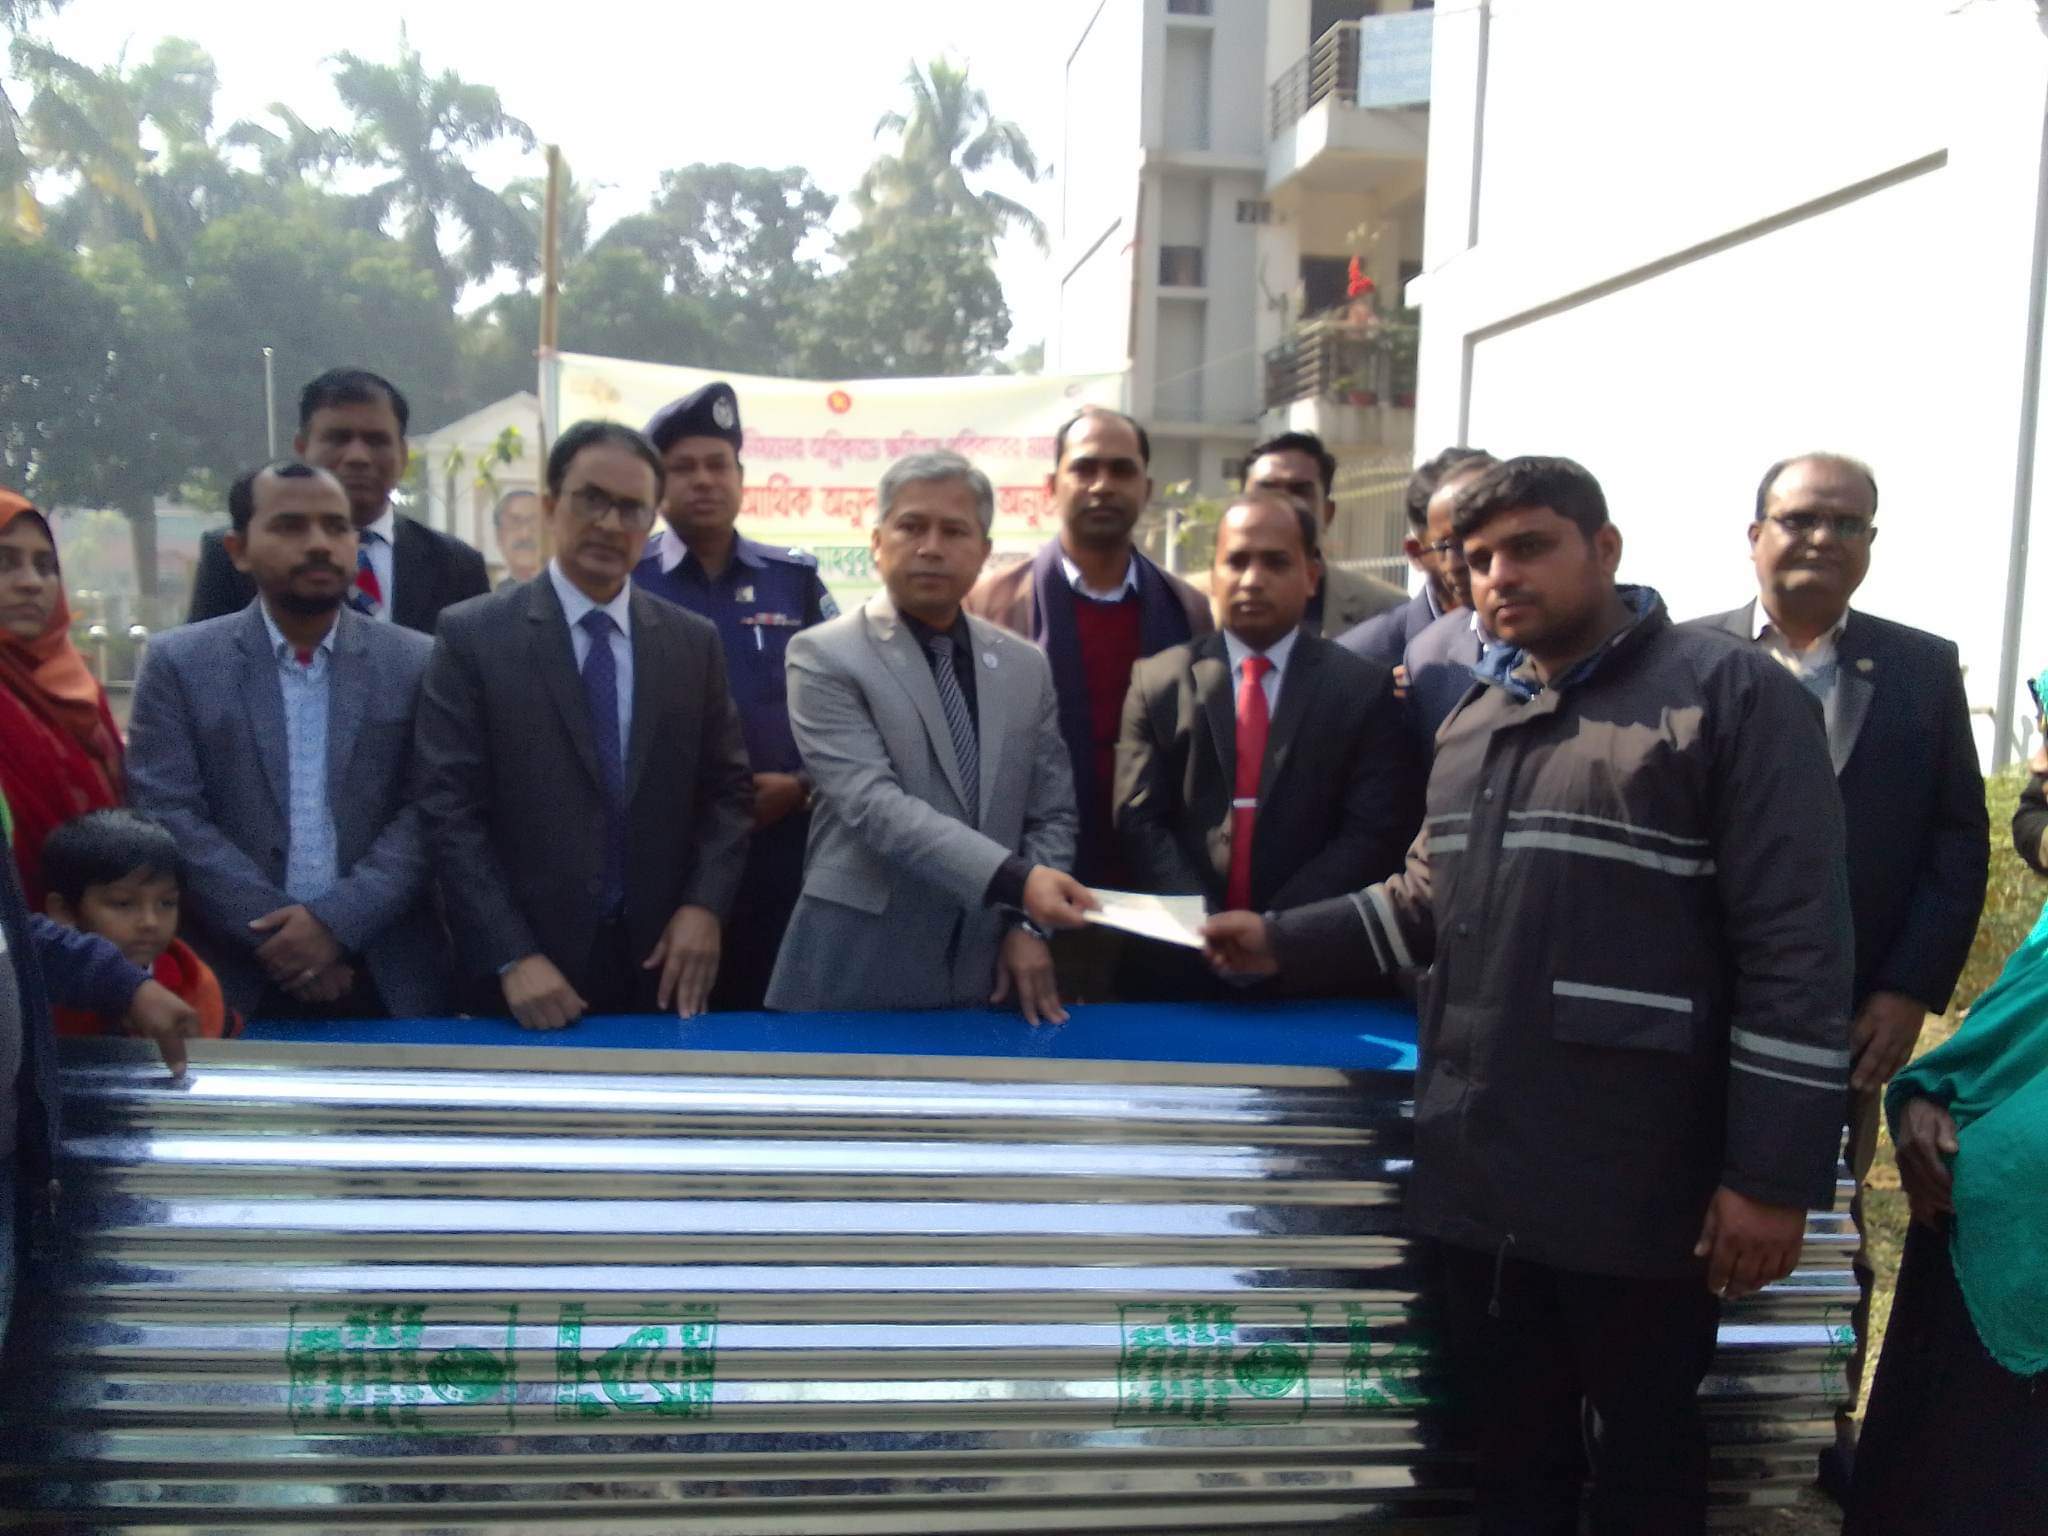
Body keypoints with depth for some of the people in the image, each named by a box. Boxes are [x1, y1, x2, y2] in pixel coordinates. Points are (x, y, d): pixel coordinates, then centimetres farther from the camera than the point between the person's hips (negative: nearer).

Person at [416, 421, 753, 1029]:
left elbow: (728, 789, 9)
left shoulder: (694, 642, 7)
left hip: (660, 963, 3)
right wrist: (512, 957, -16)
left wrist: (704, 905, -7)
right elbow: (451, 809, -8)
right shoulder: (471, 635, -3)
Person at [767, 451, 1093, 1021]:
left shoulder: (1026, 666, 9)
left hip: (987, 965, 4)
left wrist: (1028, 924, -3)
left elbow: (1051, 812, 12)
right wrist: (1014, 878, -26)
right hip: (857, 966, -4)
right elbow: (873, 803, -18)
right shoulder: (824, 656, -7)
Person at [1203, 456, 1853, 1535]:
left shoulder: (1736, 697, -9)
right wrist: (1282, 941, 7)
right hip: (1481, 1175, 6)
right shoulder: (1473, 726, 14)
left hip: (1637, 1187, -6)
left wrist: (1773, 1176, -16)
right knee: (1509, 1447, 18)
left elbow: (1796, 952, -14)